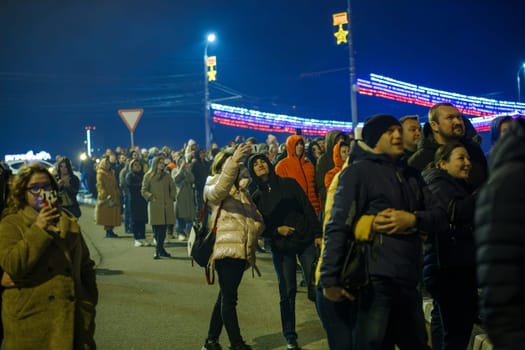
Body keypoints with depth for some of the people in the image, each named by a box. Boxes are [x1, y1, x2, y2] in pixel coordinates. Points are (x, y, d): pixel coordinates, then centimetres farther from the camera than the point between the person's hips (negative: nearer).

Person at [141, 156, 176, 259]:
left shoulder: (167, 176, 14)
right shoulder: (148, 176, 4)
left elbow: (173, 188, 19)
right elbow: (144, 191, 2)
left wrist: (172, 198, 6)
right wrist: (151, 197, -9)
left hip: (166, 206, 3)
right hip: (155, 206, -3)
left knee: (163, 229, 1)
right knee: (156, 229, -6)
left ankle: (159, 249, 11)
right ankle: (158, 250, 0)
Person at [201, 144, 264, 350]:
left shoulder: (241, 189, 22)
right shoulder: (213, 188, -1)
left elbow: (255, 217, 27)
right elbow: (220, 188, -27)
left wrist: (256, 227, 6)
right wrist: (234, 160, -40)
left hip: (242, 250, 8)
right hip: (226, 249, -8)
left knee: (226, 296, 13)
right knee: (229, 298, -7)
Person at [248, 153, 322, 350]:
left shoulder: (289, 184, 3)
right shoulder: (256, 197, 6)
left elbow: (308, 208, 0)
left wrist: (317, 234, -6)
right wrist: (277, 230, -12)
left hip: (306, 241, -1)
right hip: (281, 248, 1)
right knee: (287, 291, 4)